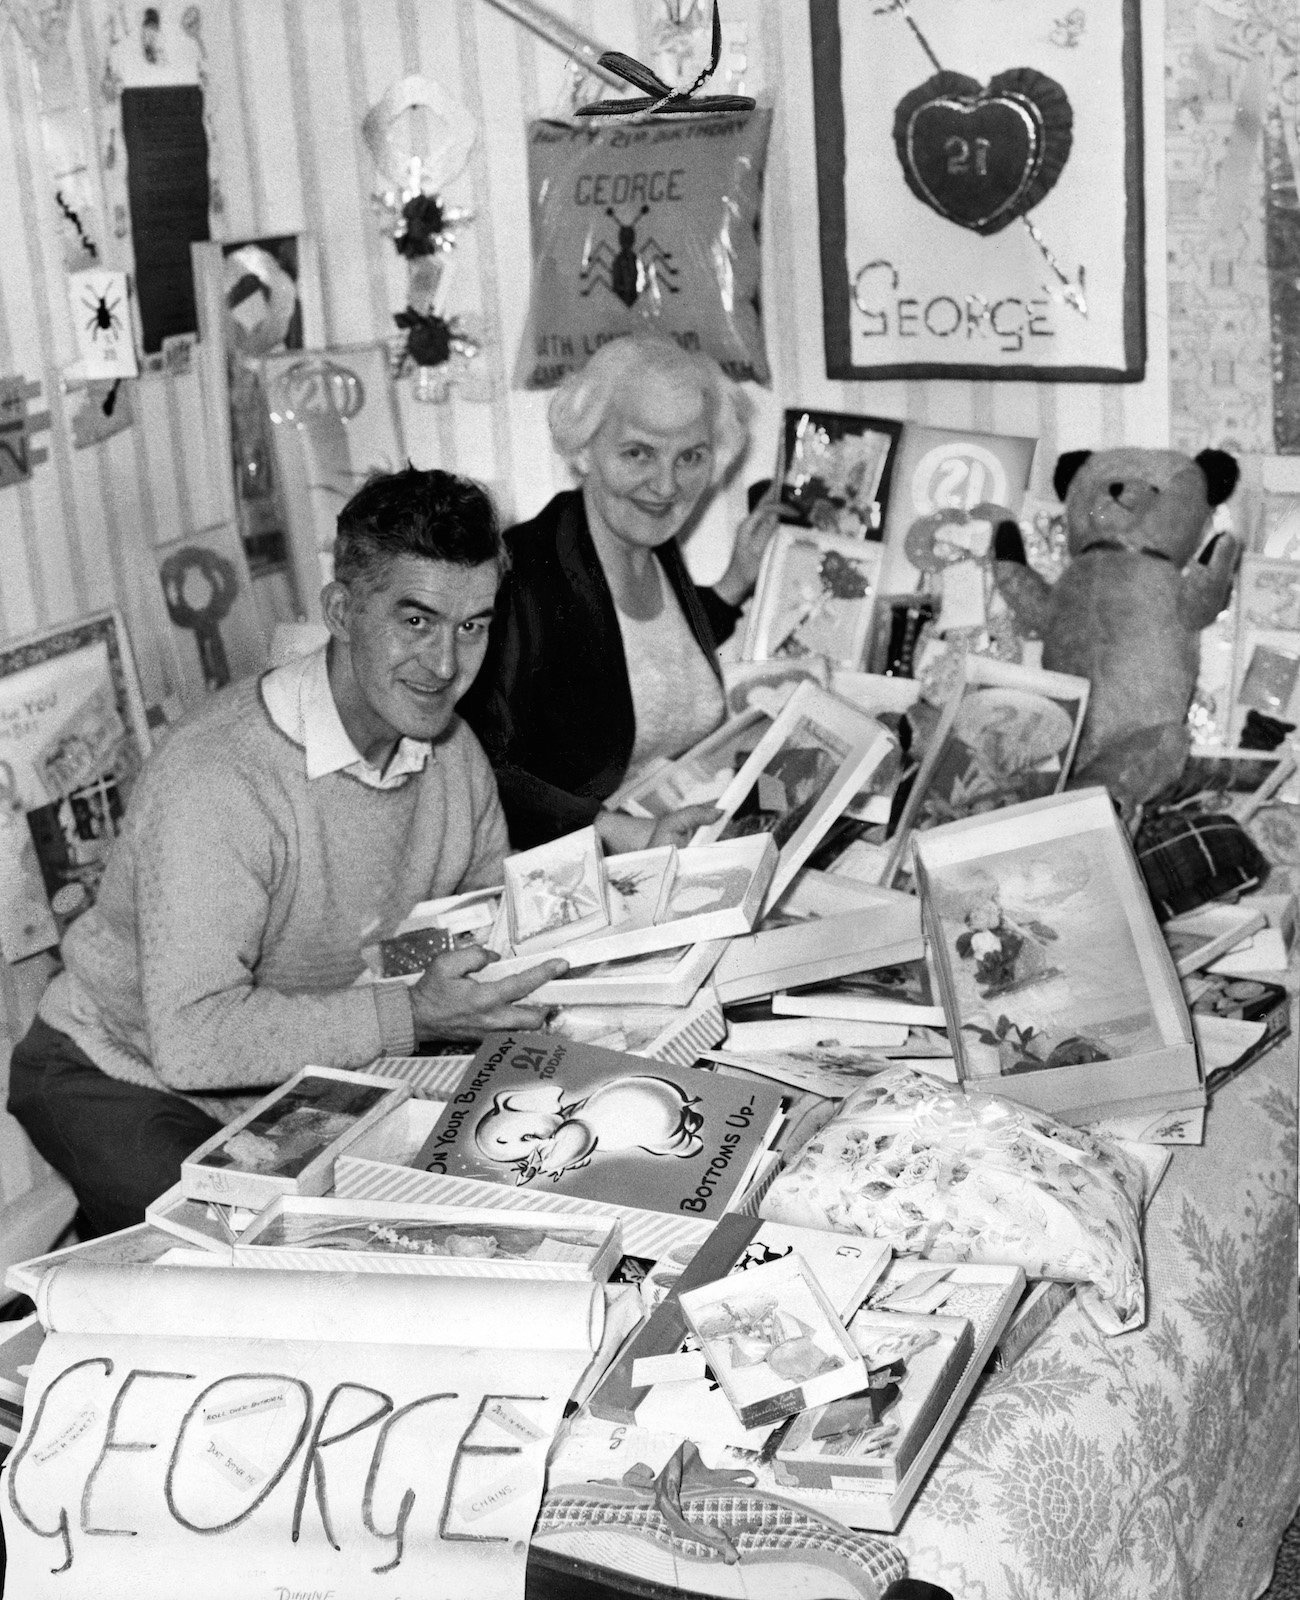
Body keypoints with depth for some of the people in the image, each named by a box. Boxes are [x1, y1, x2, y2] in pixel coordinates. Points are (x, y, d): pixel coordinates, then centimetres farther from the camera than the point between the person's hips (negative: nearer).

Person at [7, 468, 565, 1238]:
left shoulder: (454, 753, -5)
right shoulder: (215, 780, -31)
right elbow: (191, 1038, -34)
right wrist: (411, 1017, -36)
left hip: (306, 1075, 7)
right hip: (129, 1080, -7)